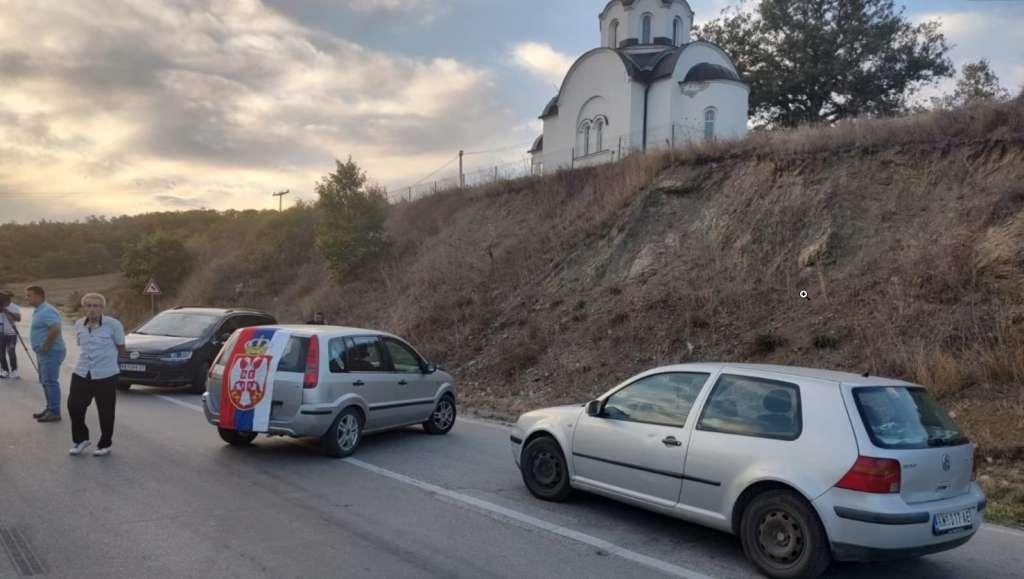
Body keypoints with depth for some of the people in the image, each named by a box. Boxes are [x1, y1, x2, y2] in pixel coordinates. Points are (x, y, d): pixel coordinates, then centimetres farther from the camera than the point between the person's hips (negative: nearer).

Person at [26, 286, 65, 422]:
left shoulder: (46, 311, -19)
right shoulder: (39, 310, 15)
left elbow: (55, 329, -32)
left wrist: (46, 346, -23)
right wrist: (42, 348, 15)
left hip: (51, 353, -11)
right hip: (44, 353, 11)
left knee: (50, 382, -7)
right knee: (45, 382, 16)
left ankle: (54, 413, -2)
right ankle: (50, 409, 25)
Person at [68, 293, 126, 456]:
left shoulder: (113, 324, -10)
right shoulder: (79, 325, 5)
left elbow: (121, 348, 1)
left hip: (106, 375, -4)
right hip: (81, 374, 4)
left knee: (106, 412, 4)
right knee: (74, 406, 2)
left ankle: (104, 445, 21)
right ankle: (80, 439, 25)